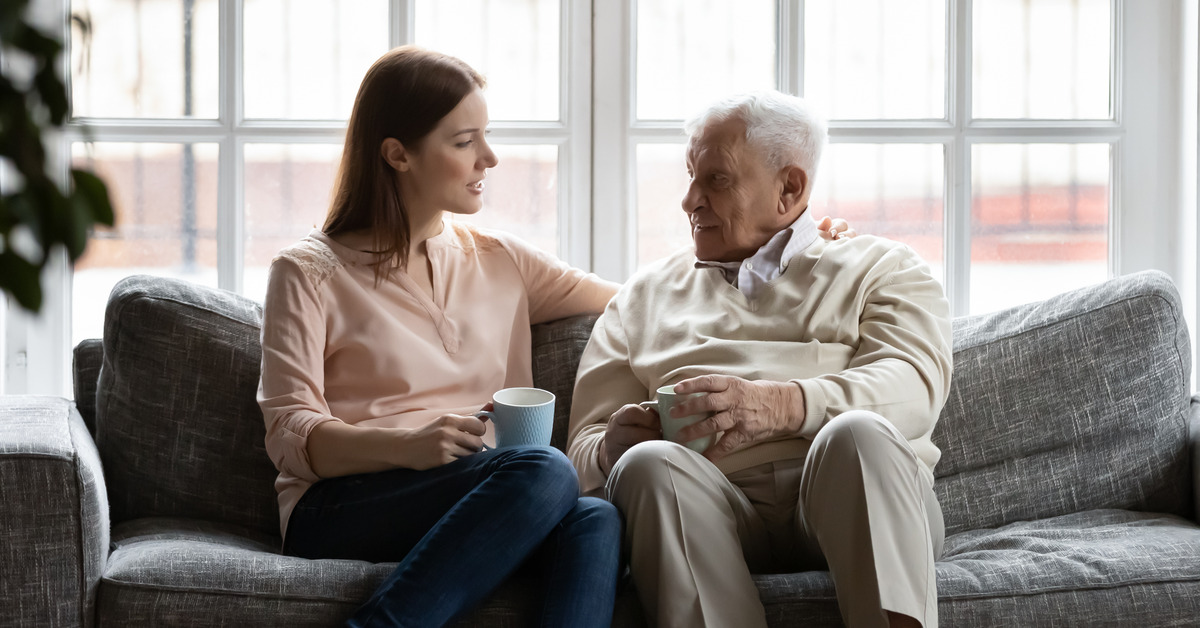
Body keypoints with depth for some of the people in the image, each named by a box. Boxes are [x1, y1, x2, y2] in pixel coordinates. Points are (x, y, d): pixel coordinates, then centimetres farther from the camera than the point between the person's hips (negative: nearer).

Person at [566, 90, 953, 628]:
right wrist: (611, 449, -7)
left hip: (850, 499, -1)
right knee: (649, 463, -31)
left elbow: (915, 384, -2)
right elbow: (587, 442, 20)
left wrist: (782, 406, -21)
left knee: (860, 434, -34)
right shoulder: (645, 296, 28)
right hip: (713, 507, 2)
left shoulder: (880, 268, 19)